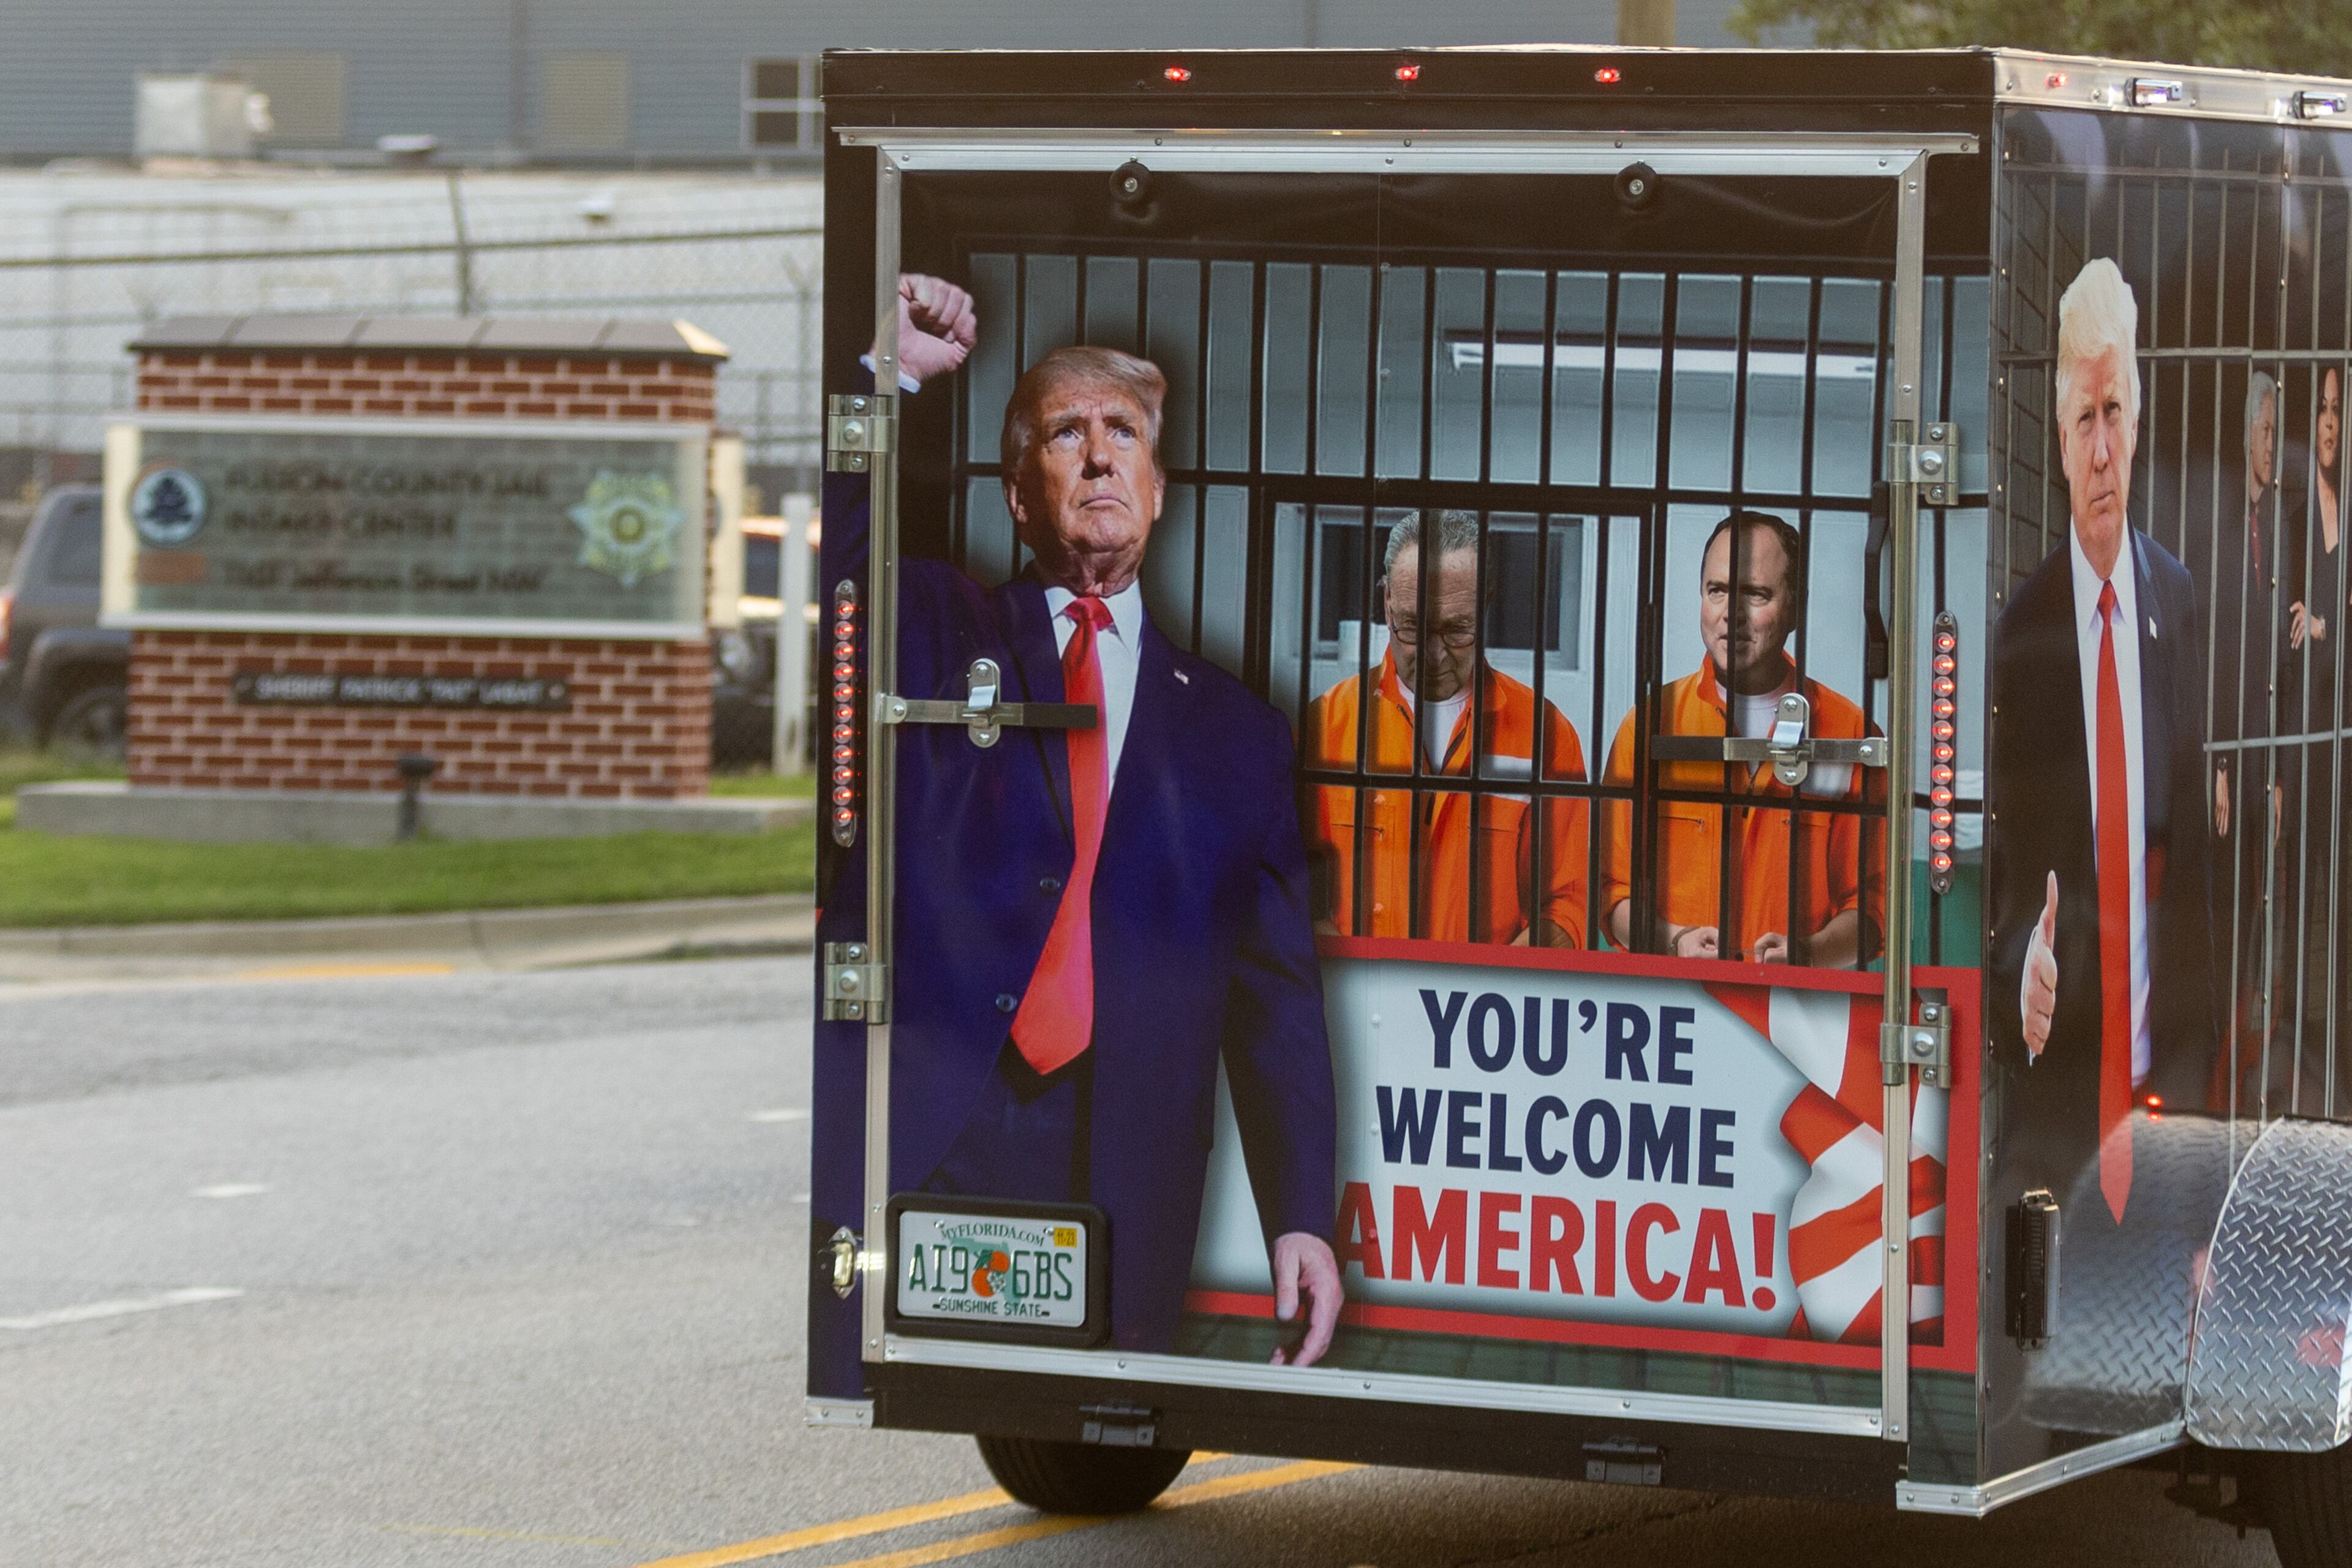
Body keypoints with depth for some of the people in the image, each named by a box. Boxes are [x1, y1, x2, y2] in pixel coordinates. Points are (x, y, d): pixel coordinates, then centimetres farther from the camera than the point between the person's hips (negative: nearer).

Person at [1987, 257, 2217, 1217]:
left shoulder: (2180, 606, 3)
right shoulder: (2019, 632, -3)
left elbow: (2195, 861, 6)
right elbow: (2000, 872, 0)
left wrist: (2177, 1084, -1)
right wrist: (2021, 976, -22)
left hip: (2158, 1093, 2)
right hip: (2053, 1093, -2)